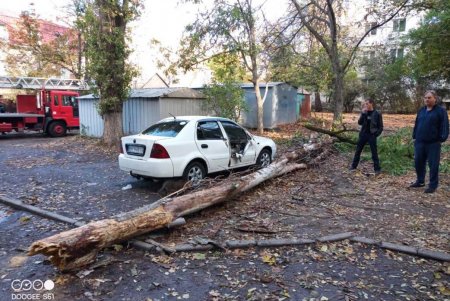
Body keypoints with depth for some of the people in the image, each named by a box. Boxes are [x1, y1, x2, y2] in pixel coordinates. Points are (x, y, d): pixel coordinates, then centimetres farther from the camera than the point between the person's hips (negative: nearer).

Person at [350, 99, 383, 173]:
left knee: (374, 153, 0)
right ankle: (353, 165, 21)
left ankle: (377, 169, 8)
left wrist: (376, 134, -11)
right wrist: (363, 114, -14)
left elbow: (380, 126, 0)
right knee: (358, 150, 9)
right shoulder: (364, 113, 6)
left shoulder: (377, 114, -3)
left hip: (372, 135, -4)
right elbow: (359, 123, -4)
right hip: (363, 134, 4)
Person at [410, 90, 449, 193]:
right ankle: (420, 181, 27)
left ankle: (433, 185, 11)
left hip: (433, 143, -5)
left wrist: (442, 139, -15)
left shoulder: (441, 111, -4)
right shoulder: (421, 110, 13)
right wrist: (414, 137, 13)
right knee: (418, 162, 11)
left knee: (433, 164, 1)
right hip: (419, 142, 5)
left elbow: (444, 126, -8)